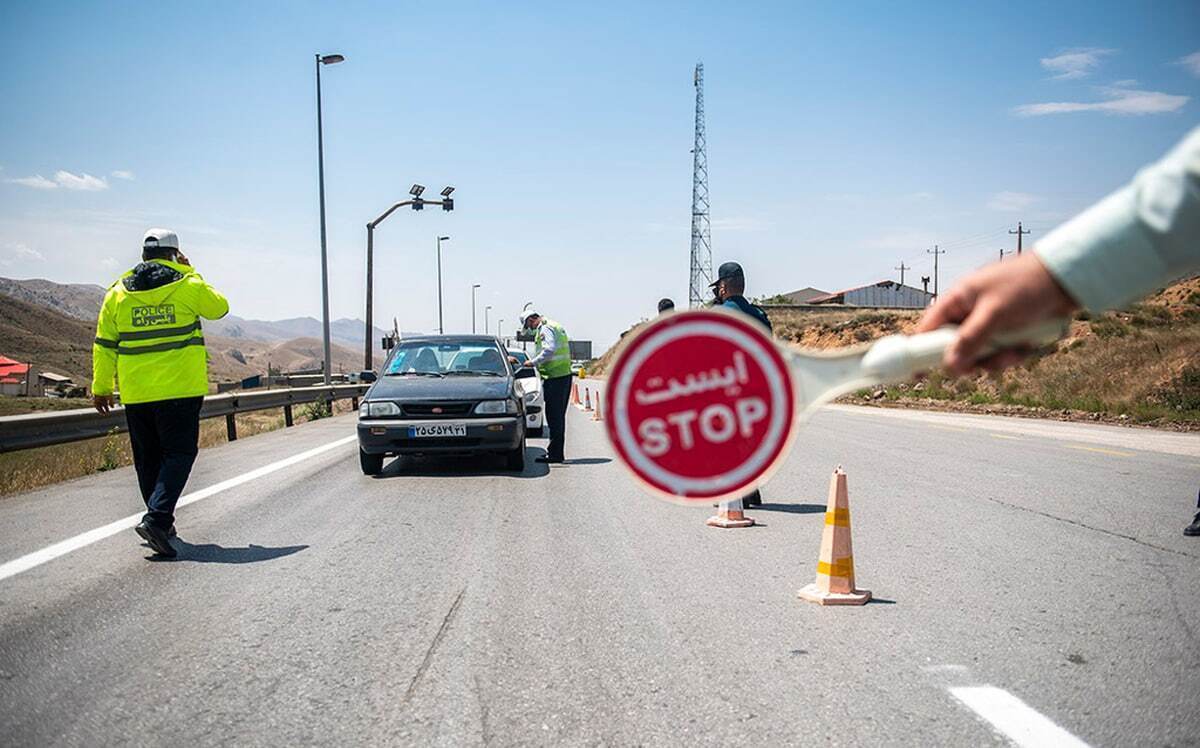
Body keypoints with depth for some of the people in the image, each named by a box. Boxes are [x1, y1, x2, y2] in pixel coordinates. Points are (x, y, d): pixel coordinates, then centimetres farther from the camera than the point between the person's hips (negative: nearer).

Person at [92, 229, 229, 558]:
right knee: (179, 453, -2)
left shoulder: (118, 293, 6)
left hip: (136, 393, 4)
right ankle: (157, 518, -19)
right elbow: (219, 307, 16)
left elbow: (105, 345, 8)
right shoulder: (188, 286, -3)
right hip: (181, 388, -4)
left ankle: (161, 522, 21)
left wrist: (101, 388, 16)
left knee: (148, 457, 14)